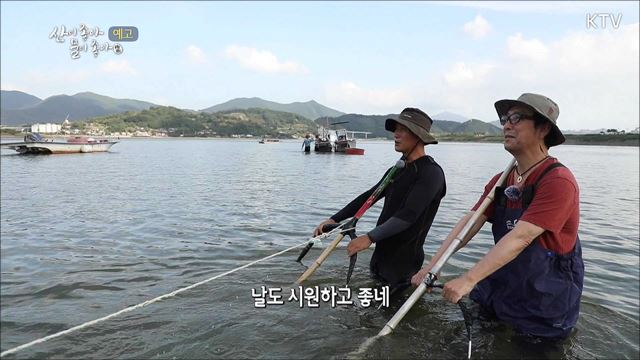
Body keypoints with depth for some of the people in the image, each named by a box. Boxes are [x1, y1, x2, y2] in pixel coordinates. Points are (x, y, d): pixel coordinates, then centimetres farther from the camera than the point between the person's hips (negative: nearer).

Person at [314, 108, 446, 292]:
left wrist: (370, 237, -33)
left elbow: (409, 215, -26)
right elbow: (369, 196, 12)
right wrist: (334, 219, 6)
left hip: (405, 259, -8)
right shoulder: (397, 170, 10)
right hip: (382, 253, 8)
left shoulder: (431, 172, -16)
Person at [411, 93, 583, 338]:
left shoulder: (558, 181, -22)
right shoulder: (501, 181, 1)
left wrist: (468, 280, -35)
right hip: (499, 295, 6)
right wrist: (432, 266, -17)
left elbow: (519, 238, -30)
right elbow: (470, 223, -7)